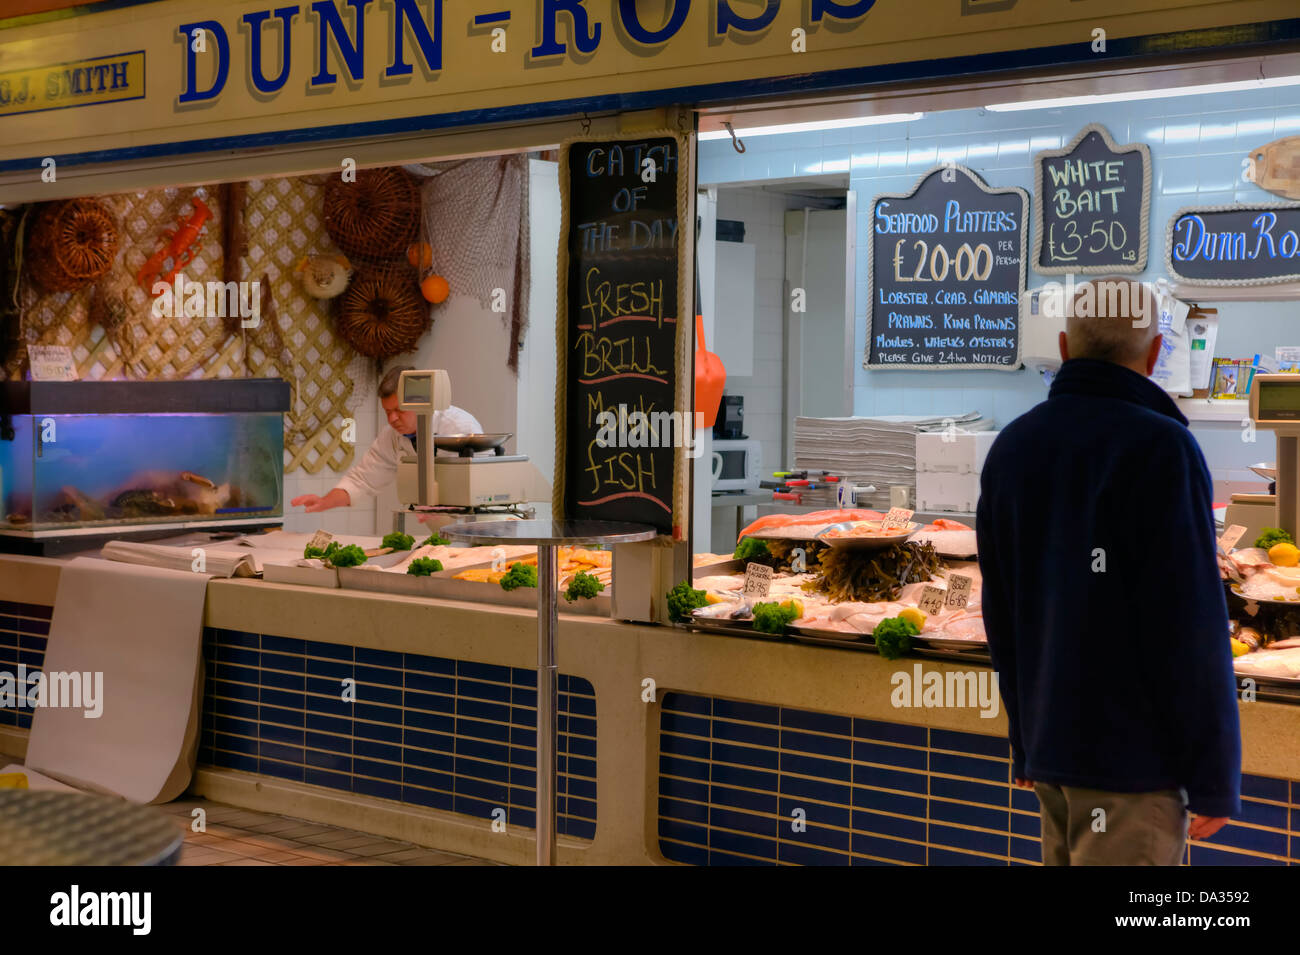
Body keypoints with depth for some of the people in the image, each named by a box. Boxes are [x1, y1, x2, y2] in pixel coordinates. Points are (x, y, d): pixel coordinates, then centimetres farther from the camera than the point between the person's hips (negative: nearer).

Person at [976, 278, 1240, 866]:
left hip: (1051, 739, 7)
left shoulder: (1011, 448, 6)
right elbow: (1190, 628, -17)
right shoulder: (1159, 448, -14)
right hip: (1135, 752, -7)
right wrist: (1216, 778, -9)